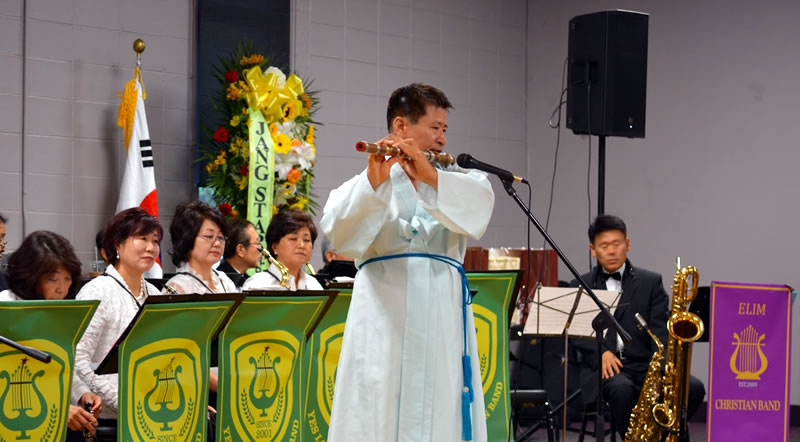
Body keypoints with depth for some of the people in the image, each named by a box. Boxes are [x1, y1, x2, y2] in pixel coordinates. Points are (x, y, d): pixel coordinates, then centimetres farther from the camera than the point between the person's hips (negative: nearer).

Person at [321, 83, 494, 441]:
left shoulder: (457, 180, 19)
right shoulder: (363, 184, 10)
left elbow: (479, 204, -6)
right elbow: (339, 233, -11)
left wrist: (430, 176, -21)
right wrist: (373, 181, -26)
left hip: (443, 320, 3)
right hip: (385, 317, -2)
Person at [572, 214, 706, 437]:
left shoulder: (651, 282, 11)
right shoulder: (580, 287, 12)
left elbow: (661, 331, 2)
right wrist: (600, 353, -16)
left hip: (645, 365, 2)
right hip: (605, 367, -2)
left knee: (693, 388, -24)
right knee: (622, 389, -37)